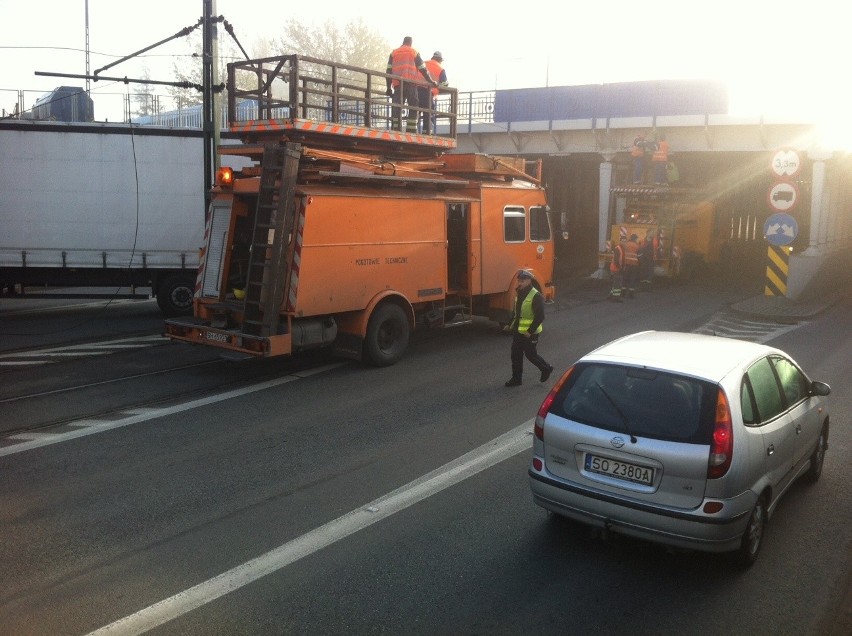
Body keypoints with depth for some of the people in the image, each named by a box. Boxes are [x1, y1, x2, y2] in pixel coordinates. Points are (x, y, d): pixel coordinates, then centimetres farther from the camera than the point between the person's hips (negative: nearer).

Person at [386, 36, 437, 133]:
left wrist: (389, 87, 12)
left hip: (398, 84, 2)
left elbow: (389, 71, 11)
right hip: (411, 84, -2)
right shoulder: (414, 53, 11)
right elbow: (423, 69, 8)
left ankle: (396, 129, -10)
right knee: (413, 108, 3)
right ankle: (411, 129, -4)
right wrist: (431, 81, 16)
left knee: (397, 108, 0)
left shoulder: (393, 53, 17)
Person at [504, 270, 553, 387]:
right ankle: (516, 378, 18)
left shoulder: (536, 296, -19)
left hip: (530, 333, -8)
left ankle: (546, 369, 27)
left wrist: (530, 331, -22)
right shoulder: (519, 293, 8)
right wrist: (510, 324, 14)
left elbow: (540, 316, -20)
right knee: (515, 355, 8)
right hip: (518, 331, 8)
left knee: (530, 354, 4)